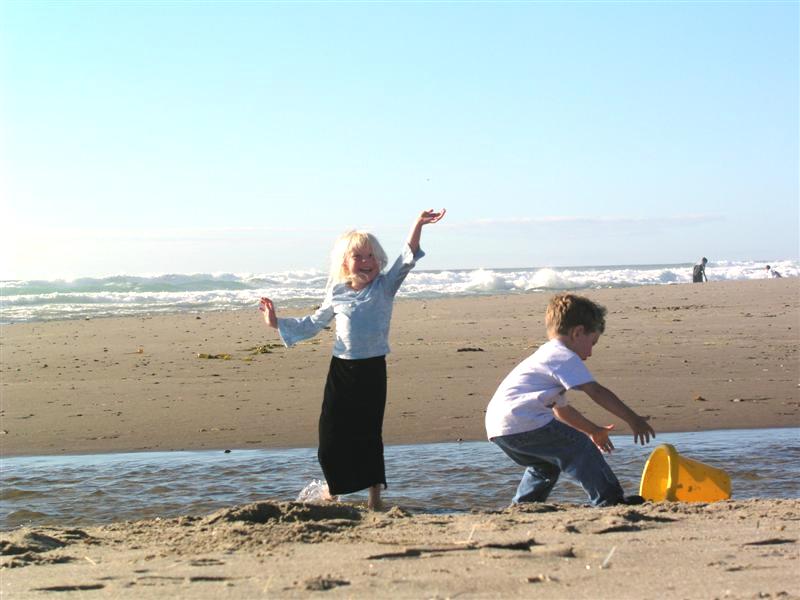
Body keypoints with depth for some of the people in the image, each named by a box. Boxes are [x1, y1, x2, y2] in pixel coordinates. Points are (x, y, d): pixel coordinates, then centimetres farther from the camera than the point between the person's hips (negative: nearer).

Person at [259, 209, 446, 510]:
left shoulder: (385, 286, 1)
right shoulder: (337, 293, 6)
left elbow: (407, 258, -12)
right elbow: (312, 324, 18)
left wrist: (418, 225, -24)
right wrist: (277, 322, 15)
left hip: (373, 369, -2)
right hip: (342, 369, 2)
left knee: (369, 433, 2)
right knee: (331, 432, 2)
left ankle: (375, 497, 12)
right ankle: (332, 489, 24)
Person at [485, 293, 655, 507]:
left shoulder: (545, 356, 31)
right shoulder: (564, 357, -1)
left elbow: (561, 407, 39)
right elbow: (596, 392, -9)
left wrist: (593, 430, 45)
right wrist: (633, 419, -8)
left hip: (497, 427, 10)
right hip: (523, 424, -10)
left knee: (545, 465, 28)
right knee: (579, 450, -5)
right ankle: (609, 501, -7)